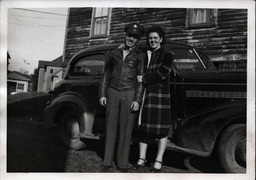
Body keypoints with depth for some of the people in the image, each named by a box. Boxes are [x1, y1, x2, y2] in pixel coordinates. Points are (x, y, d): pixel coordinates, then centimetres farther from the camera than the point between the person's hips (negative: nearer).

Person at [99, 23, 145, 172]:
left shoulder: (140, 56, 6)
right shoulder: (114, 53, 14)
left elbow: (141, 79, 0)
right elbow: (106, 75, 14)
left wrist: (137, 100, -8)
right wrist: (102, 94, 7)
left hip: (130, 94, -2)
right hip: (112, 93, 2)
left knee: (126, 130, 0)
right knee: (111, 128, 4)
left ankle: (123, 164, 10)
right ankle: (107, 163, 10)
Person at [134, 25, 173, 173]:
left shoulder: (167, 54, 2)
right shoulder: (146, 55, 18)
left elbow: (163, 73, -13)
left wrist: (144, 78, -10)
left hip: (161, 94, -5)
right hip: (145, 94, 5)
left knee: (162, 129, 0)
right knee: (145, 127, 6)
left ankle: (158, 162, 8)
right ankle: (142, 159, 14)